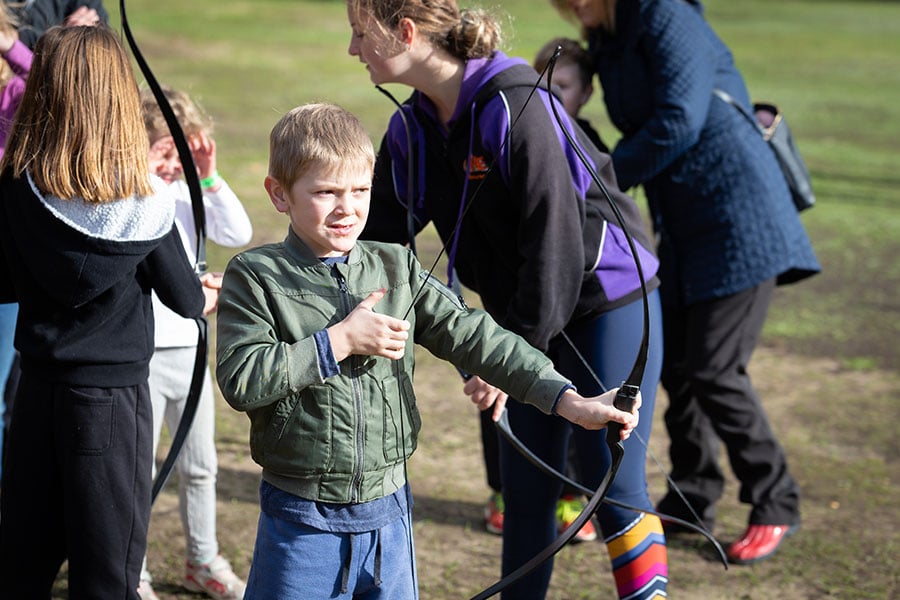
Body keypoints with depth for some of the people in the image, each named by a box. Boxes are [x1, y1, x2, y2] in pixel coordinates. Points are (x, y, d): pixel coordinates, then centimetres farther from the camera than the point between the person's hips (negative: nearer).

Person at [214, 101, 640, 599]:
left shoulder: (396, 269, 5)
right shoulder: (254, 276, -5)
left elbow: (472, 335, 0)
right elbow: (239, 380, -15)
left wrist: (569, 400, -9)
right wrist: (339, 341, -18)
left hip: (388, 515, 3)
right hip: (303, 521, -3)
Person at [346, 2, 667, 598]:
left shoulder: (515, 106, -25)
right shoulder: (413, 129, 0)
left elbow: (554, 238, -25)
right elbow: (375, 235, 5)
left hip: (608, 305, -7)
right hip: (529, 319, 7)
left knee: (613, 481, -5)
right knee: (527, 487, 11)